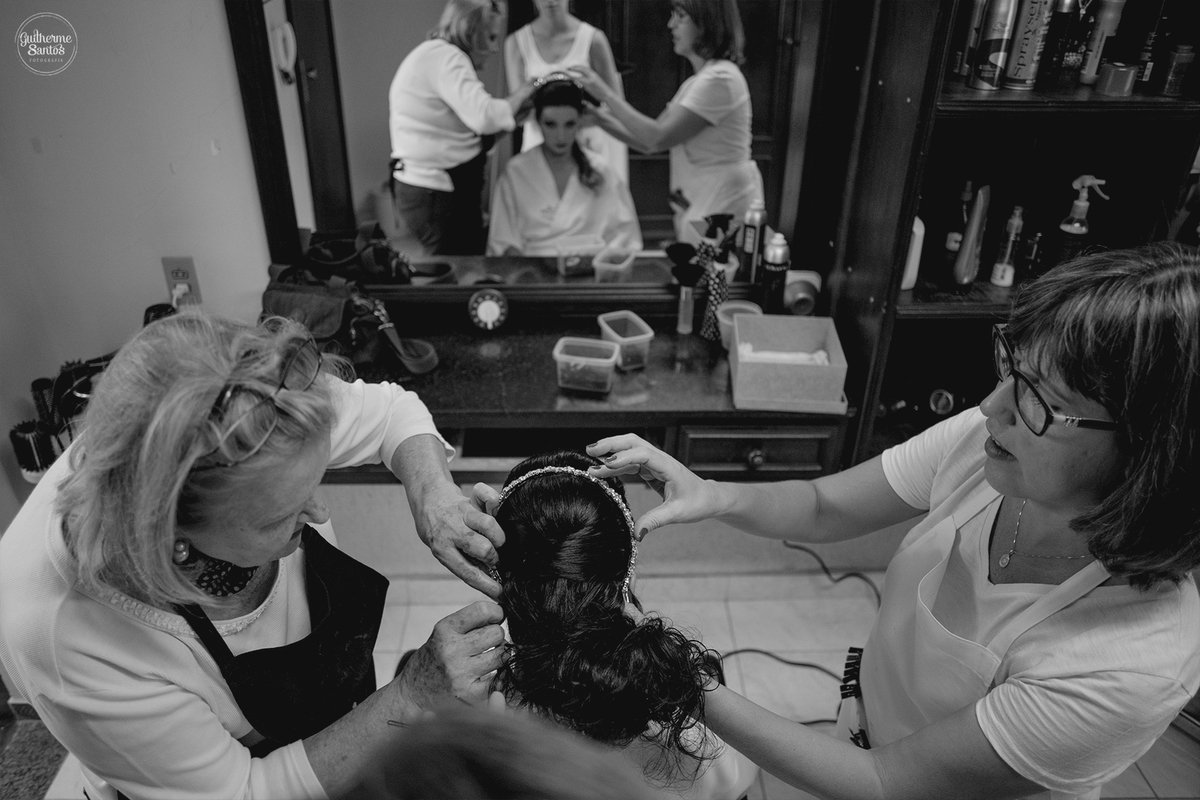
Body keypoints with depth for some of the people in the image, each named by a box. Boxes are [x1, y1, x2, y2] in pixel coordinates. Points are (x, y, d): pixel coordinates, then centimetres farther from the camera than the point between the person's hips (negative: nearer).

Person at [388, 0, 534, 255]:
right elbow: (485, 116, -27)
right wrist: (522, 93, -10)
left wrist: (514, 114, 4)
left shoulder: (437, 56, 20)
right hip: (435, 198, -10)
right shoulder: (443, 55, -13)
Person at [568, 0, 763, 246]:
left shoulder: (720, 78, -14)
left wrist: (606, 94, -14)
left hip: (722, 207, -9)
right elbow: (649, 143, 13)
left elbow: (659, 138, -19)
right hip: (697, 207, 9)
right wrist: (600, 117, 0)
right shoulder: (697, 81, 16)